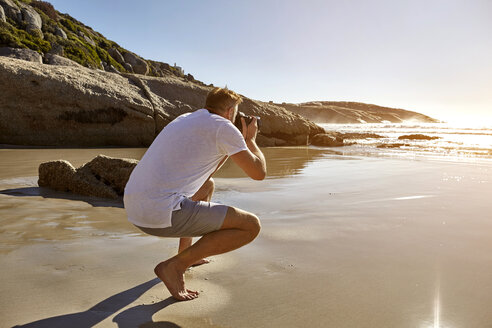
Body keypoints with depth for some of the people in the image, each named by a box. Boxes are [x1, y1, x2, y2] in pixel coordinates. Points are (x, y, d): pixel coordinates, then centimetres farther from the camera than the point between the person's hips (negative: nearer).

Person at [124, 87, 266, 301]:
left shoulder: (186, 119, 22)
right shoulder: (223, 127, -3)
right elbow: (259, 173, 0)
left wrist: (240, 140, 35)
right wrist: (251, 140, 19)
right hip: (163, 213, -9)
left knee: (207, 185, 33)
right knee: (251, 226, -3)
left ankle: (185, 252, 33)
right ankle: (175, 266, -2)